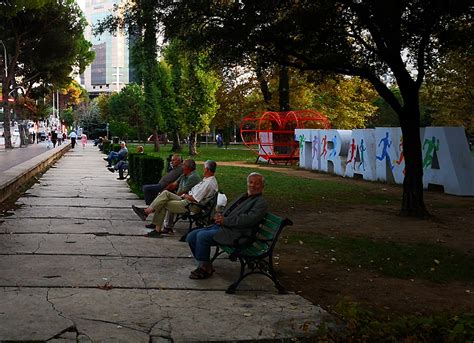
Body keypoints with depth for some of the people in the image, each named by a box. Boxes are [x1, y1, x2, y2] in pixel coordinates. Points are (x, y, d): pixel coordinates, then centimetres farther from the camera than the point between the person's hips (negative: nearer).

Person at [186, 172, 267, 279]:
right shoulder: (243, 197, 24)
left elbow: (249, 219, -18)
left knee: (202, 236, -25)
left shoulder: (261, 202, -4)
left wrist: (225, 220, -17)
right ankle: (205, 266, 7)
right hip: (221, 226, 9)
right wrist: (220, 216, 3)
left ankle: (205, 269, -9)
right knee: (191, 237, -2)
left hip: (235, 233, -9)